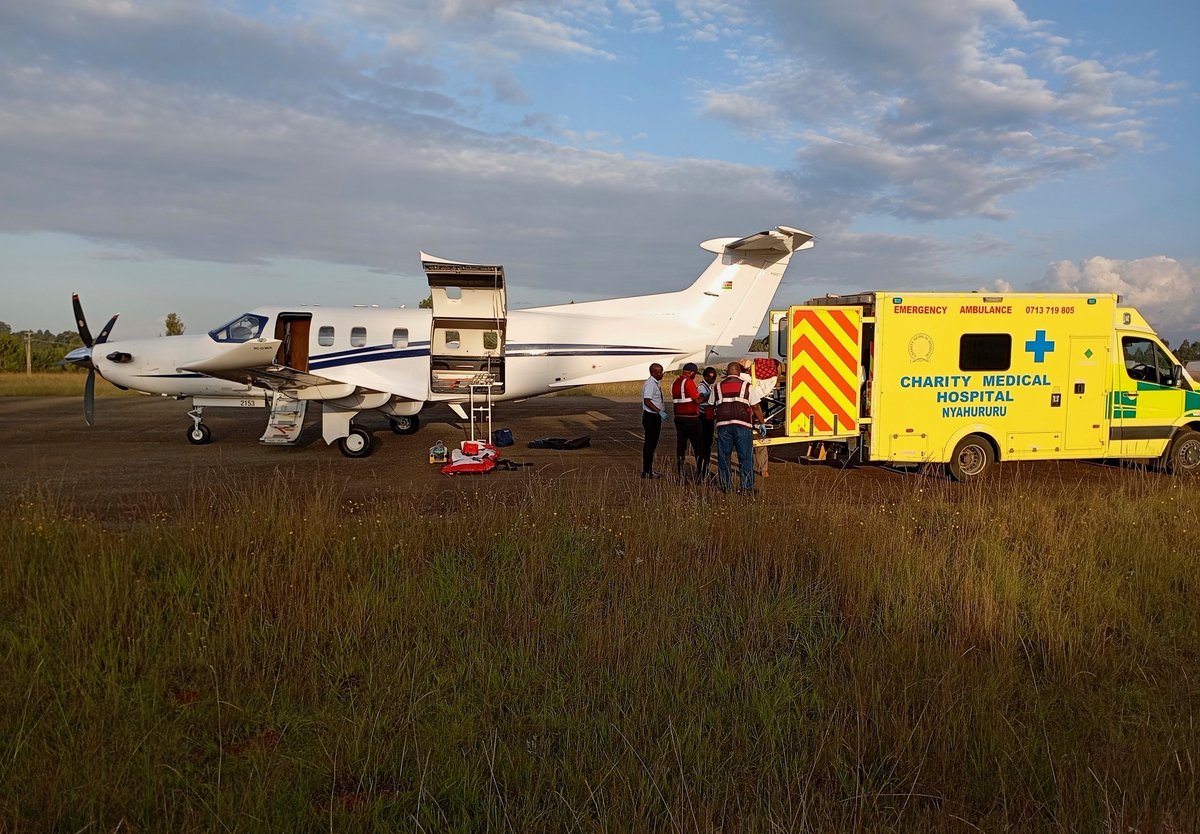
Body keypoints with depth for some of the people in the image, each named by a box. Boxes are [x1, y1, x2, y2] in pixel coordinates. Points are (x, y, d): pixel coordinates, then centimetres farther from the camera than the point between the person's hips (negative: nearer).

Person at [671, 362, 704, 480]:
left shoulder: (674, 383, 11)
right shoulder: (689, 382, -13)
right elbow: (697, 400, -12)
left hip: (678, 417, 7)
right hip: (691, 418, -7)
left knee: (680, 445, 6)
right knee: (697, 445, 3)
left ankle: (681, 474, 5)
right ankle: (699, 472, 3)